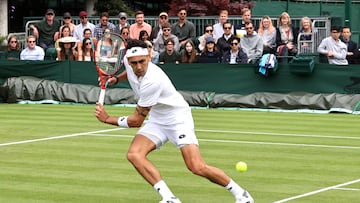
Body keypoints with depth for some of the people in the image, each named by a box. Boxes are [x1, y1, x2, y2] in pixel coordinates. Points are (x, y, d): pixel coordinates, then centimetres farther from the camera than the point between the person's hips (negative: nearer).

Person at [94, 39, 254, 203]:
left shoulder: (152, 81, -33)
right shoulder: (128, 61, -10)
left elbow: (136, 121, -24)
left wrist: (107, 119, -14)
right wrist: (115, 79, 5)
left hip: (178, 119, -8)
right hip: (156, 120, 8)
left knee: (197, 168, -19)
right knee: (134, 154, -19)